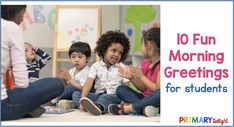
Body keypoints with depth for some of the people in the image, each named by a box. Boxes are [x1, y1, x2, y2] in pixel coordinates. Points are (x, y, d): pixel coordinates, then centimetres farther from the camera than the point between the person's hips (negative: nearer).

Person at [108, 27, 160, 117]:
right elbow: (144, 89, 14)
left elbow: (158, 89, -20)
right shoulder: (145, 64, 11)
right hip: (146, 98, 8)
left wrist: (141, 76, -14)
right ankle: (144, 107, -27)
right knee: (121, 89, 0)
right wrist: (131, 78, 1)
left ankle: (128, 108, -31)